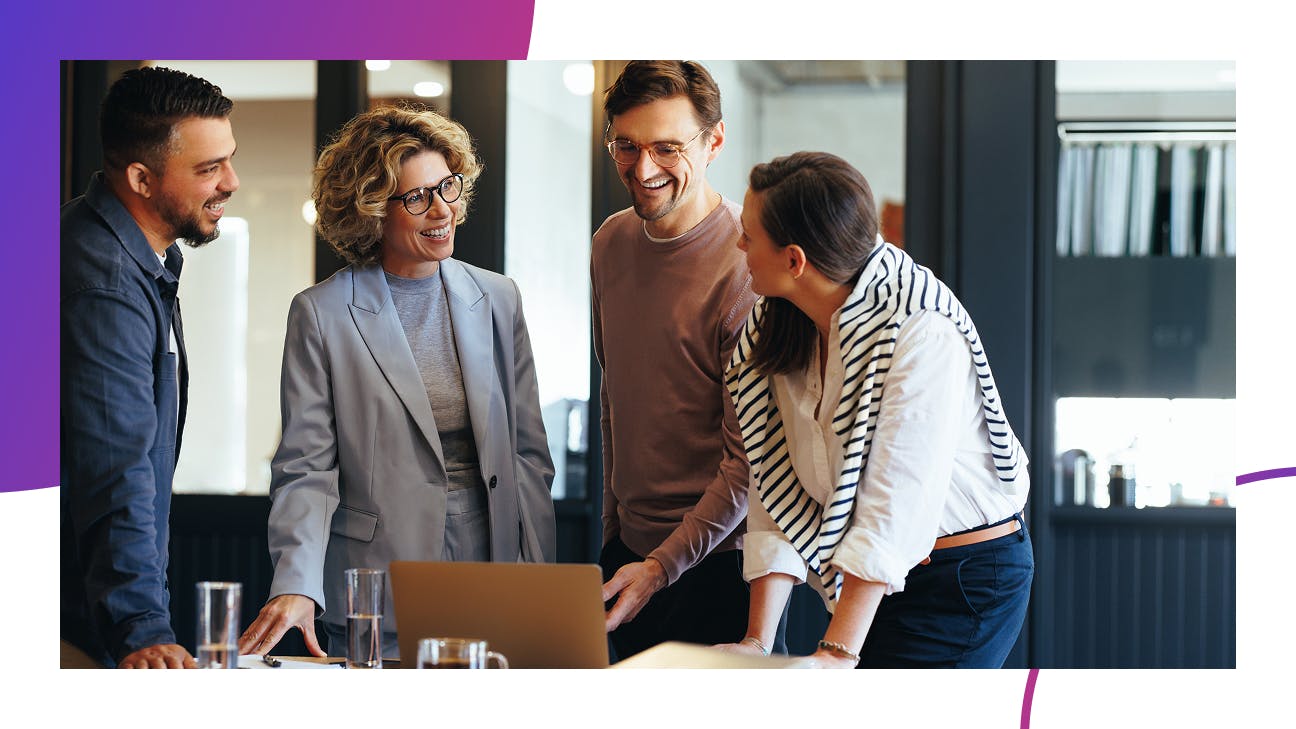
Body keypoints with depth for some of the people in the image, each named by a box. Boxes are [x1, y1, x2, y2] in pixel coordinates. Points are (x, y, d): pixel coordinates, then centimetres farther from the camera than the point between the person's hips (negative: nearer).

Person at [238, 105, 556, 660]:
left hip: (494, 597, 3)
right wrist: (296, 587, -21)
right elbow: (306, 470, -6)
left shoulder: (498, 300, 7)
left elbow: (527, 452, 9)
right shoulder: (321, 315, -3)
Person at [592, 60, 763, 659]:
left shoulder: (748, 267, -18)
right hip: (629, 544, 6)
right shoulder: (612, 242, 5)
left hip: (716, 560, -6)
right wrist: (612, 528, 17)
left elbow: (750, 458, -17)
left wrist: (662, 566, -19)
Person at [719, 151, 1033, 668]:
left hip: (966, 573, -7)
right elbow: (778, 491, -4)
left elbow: (897, 501, -28)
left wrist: (837, 654, -32)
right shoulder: (771, 332, 0)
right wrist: (757, 641, -13)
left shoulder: (921, 332, -23)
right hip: (876, 577, 7)